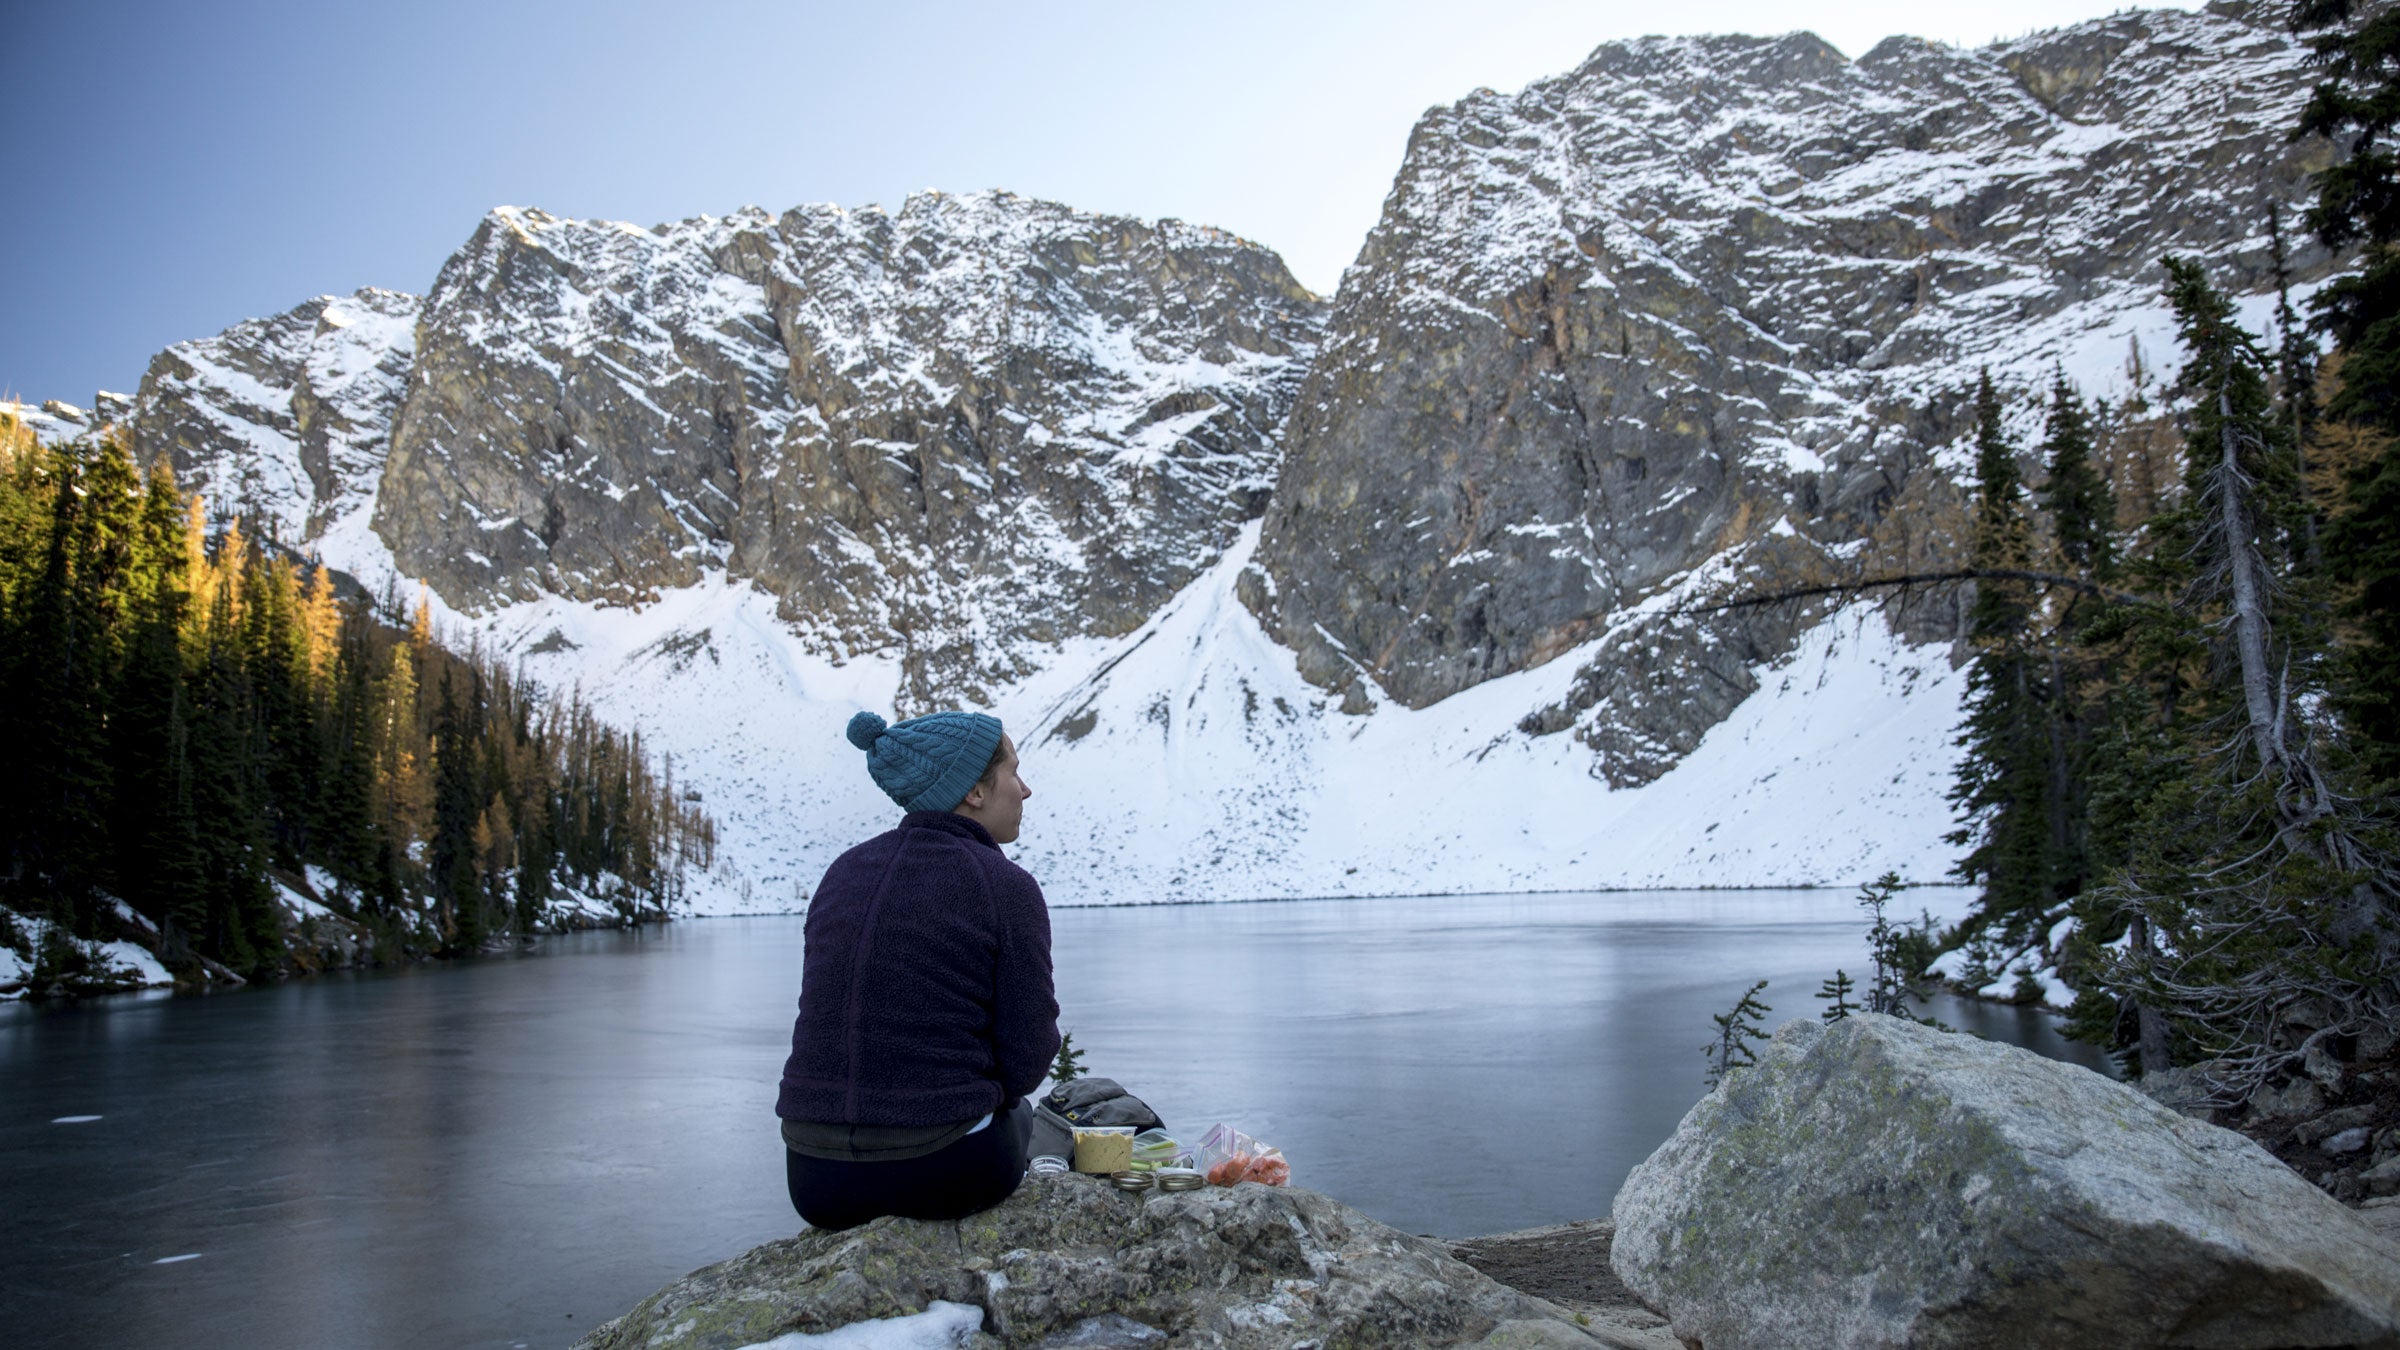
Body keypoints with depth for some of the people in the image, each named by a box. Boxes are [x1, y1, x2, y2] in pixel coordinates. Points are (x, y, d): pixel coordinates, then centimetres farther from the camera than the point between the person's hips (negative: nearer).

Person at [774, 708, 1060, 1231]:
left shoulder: (842, 872, 7)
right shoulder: (1008, 887, -10)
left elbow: (829, 1019, 14)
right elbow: (1028, 1057, -9)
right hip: (941, 1177, -4)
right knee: (1018, 1113, 31)